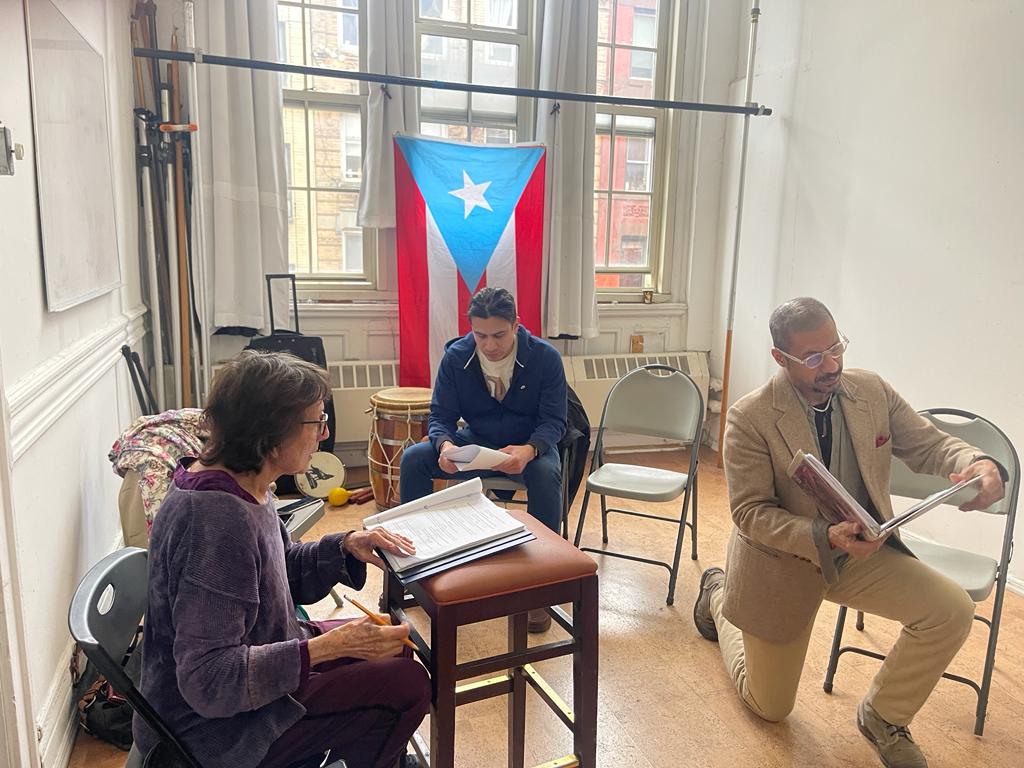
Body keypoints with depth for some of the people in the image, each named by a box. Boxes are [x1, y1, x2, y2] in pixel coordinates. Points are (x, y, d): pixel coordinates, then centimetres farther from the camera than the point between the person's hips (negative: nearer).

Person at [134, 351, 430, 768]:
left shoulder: (241, 484, -3)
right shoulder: (217, 521, -33)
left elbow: (286, 573, 10)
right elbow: (208, 682, -33)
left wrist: (345, 545, -7)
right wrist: (329, 646, -33)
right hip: (214, 725, -9)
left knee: (397, 645, 15)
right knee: (407, 684, -13)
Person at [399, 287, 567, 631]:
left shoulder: (545, 357, -16)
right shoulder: (455, 357, -11)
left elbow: (554, 421, -16)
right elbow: (441, 416, -8)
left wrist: (529, 450, -39)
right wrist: (445, 445, -34)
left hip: (529, 446, -2)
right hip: (475, 444, 3)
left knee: (546, 473, -37)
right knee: (413, 458, -21)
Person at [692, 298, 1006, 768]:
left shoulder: (872, 390, -10)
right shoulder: (749, 418, -24)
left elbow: (928, 444, -2)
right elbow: (750, 512, -22)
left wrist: (979, 465, -25)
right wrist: (825, 537, -35)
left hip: (862, 552, 4)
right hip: (781, 564, -4)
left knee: (951, 611, -21)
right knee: (769, 707, 13)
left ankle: (883, 717, 7)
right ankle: (718, 597, 42)